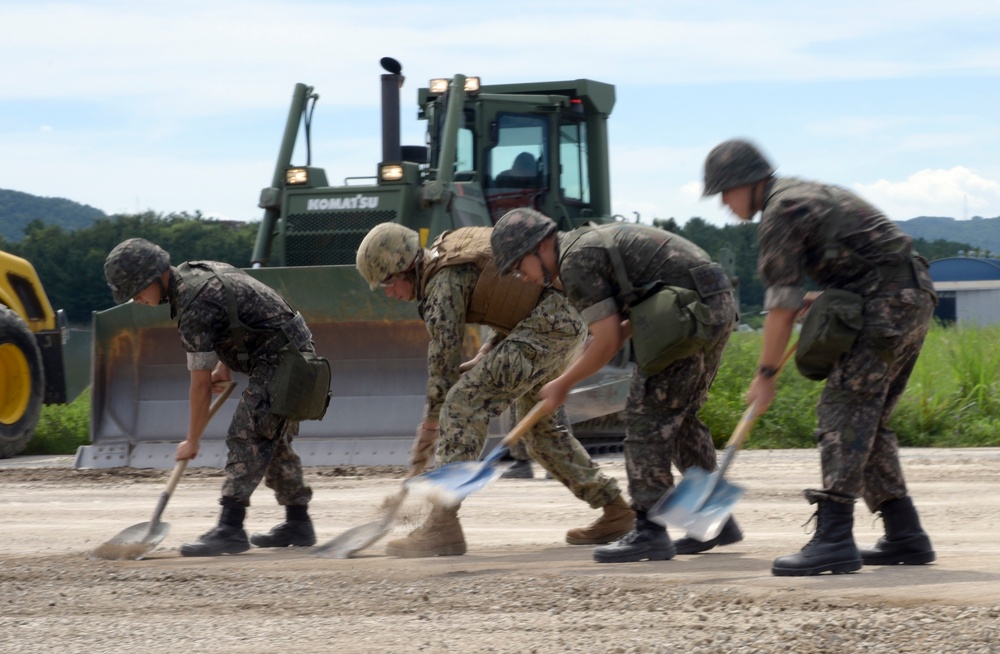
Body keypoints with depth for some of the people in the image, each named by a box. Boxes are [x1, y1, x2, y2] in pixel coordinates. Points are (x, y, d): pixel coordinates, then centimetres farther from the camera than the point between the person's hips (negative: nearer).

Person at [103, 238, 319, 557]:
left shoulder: (193, 305, -22)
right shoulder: (193, 272, 8)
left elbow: (201, 384, -16)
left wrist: (192, 441, -6)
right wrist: (224, 365, 19)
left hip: (279, 360, -11)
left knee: (247, 438, -16)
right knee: (273, 442, 18)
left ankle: (230, 529, -23)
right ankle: (298, 524, 25)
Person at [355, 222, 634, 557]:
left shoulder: (443, 283, -13)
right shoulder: (452, 245, 16)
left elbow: (443, 358, -11)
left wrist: (428, 426, -2)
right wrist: (486, 354, 15)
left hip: (546, 325, -10)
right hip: (568, 318, 10)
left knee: (465, 403, -14)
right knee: (538, 424, 22)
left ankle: (443, 524, -20)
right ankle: (613, 509, 27)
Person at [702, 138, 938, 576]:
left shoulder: (781, 212, -8)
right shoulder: (807, 194, 23)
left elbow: (781, 302, -11)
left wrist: (766, 373, -7)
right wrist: (820, 301, 20)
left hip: (887, 305, -10)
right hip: (913, 298, 10)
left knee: (844, 413, -14)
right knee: (868, 423, 13)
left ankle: (834, 540, -23)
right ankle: (905, 537, 12)